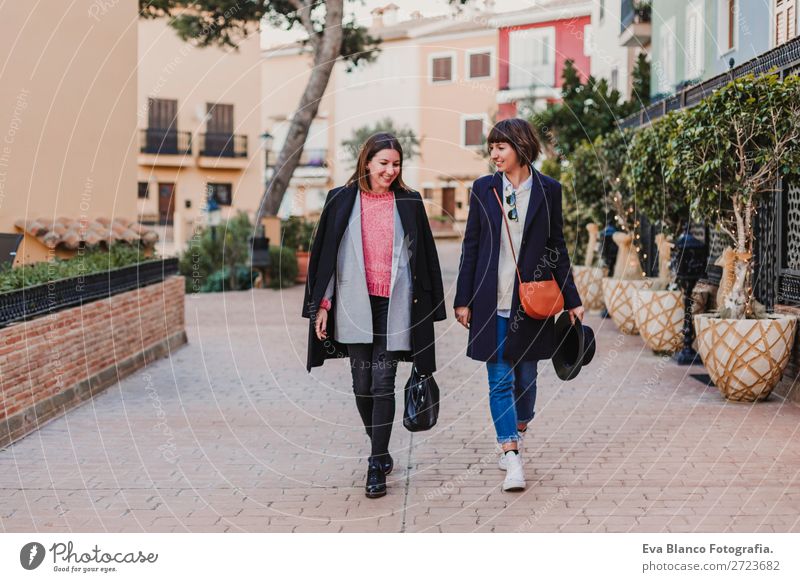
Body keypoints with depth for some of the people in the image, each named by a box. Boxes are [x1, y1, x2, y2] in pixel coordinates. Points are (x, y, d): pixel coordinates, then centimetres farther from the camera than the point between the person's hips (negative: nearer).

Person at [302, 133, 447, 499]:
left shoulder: (408, 203, 5)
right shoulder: (342, 201, 4)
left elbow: (423, 256, 8)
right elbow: (325, 254, 5)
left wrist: (427, 308, 6)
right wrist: (321, 305, 0)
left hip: (393, 304, -1)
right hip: (354, 304, 1)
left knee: (383, 382, -6)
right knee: (362, 383, 7)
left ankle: (376, 465, -1)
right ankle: (381, 451, 28)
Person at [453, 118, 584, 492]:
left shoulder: (548, 190, 3)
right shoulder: (484, 189, 4)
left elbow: (557, 248, 7)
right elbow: (471, 247, 6)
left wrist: (572, 300, 6)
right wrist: (463, 300, 2)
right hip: (492, 302, 0)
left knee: (526, 377, 10)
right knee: (500, 381, -4)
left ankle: (516, 437, 33)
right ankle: (512, 461, -5)